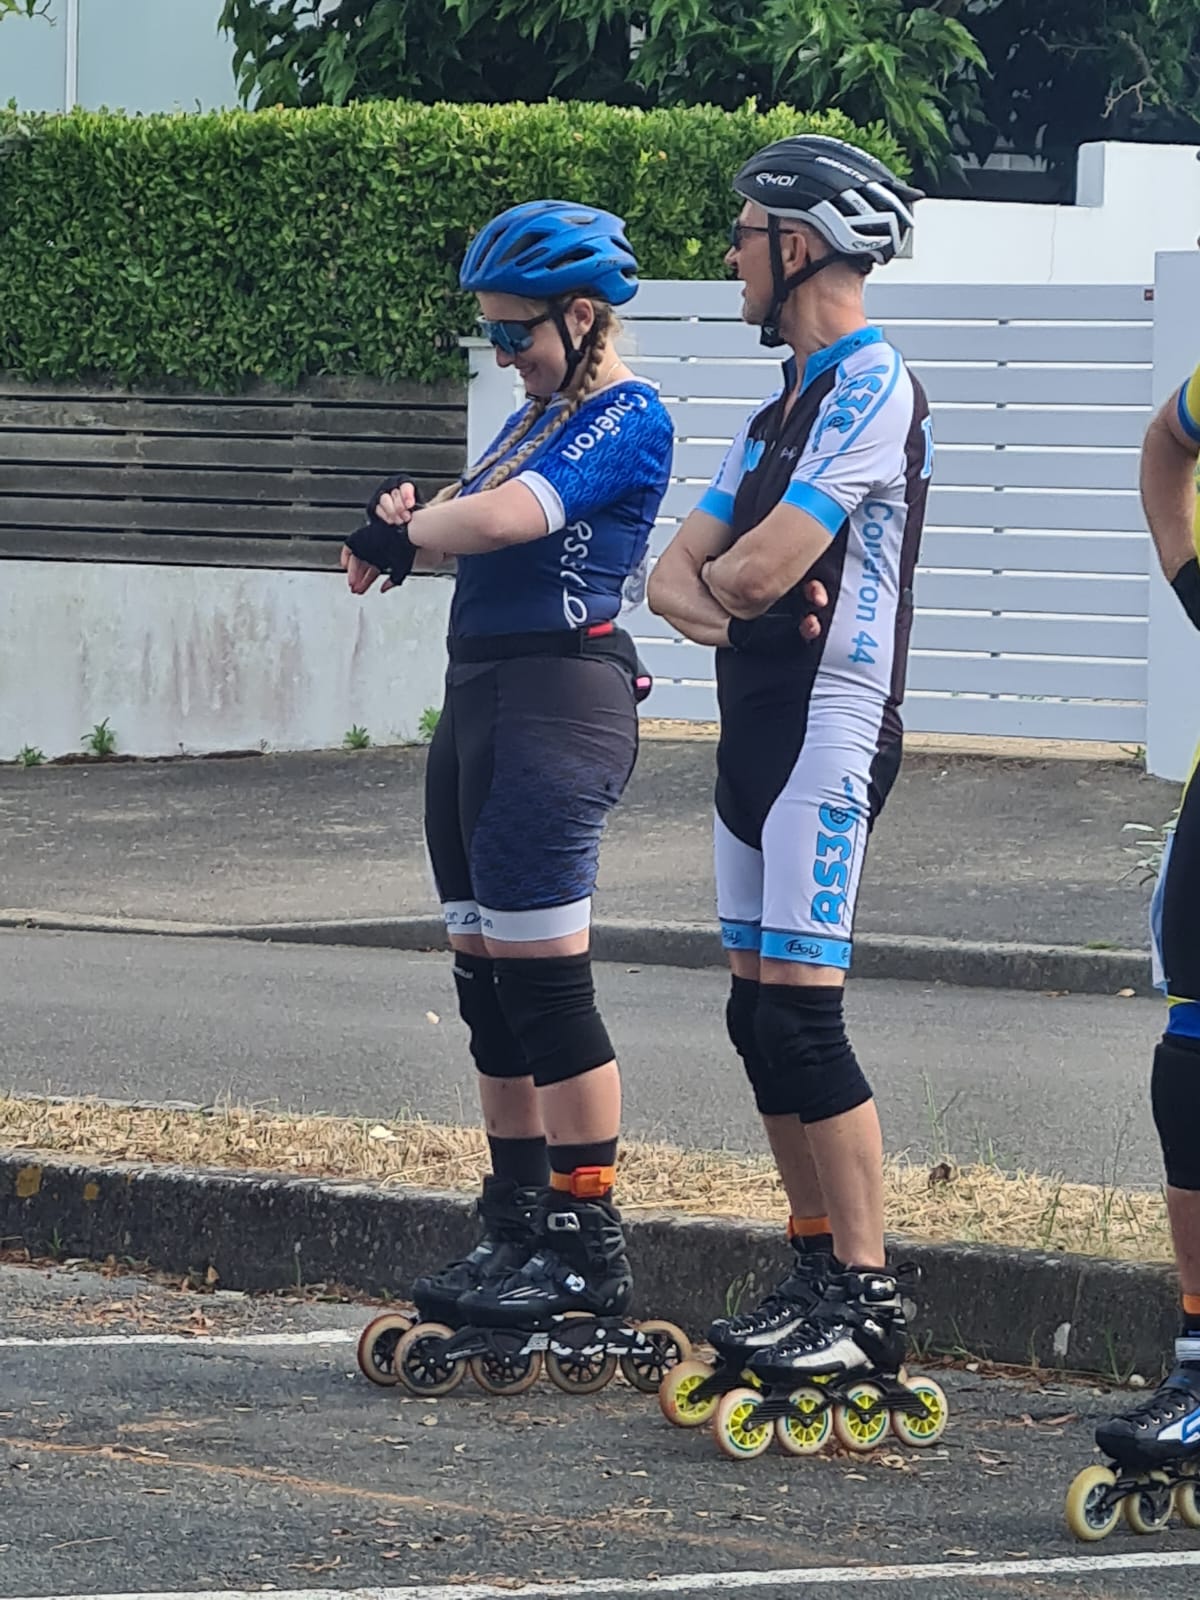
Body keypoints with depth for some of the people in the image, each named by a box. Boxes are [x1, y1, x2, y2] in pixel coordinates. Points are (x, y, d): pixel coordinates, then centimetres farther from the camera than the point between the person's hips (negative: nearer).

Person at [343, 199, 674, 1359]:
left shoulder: (627, 419, -10)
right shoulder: (537, 416, 20)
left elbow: (503, 519, -23)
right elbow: (461, 517, 15)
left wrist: (400, 532, -6)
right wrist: (403, 522, -8)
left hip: (561, 694, -10)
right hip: (481, 695, 10)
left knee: (543, 975, -10)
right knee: (486, 972, 10)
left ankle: (590, 1250, -7)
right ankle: (517, 1231, 17)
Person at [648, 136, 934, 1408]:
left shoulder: (871, 386, -12)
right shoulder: (784, 404, 20)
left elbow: (765, 566, -20)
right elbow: (677, 574, 16)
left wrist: (728, 574, 4)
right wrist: (724, 606, -7)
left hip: (827, 721, -10)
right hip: (755, 726, 10)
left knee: (799, 1010, -13)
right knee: (759, 1011, 8)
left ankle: (868, 1300, -13)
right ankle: (815, 1277, 13)